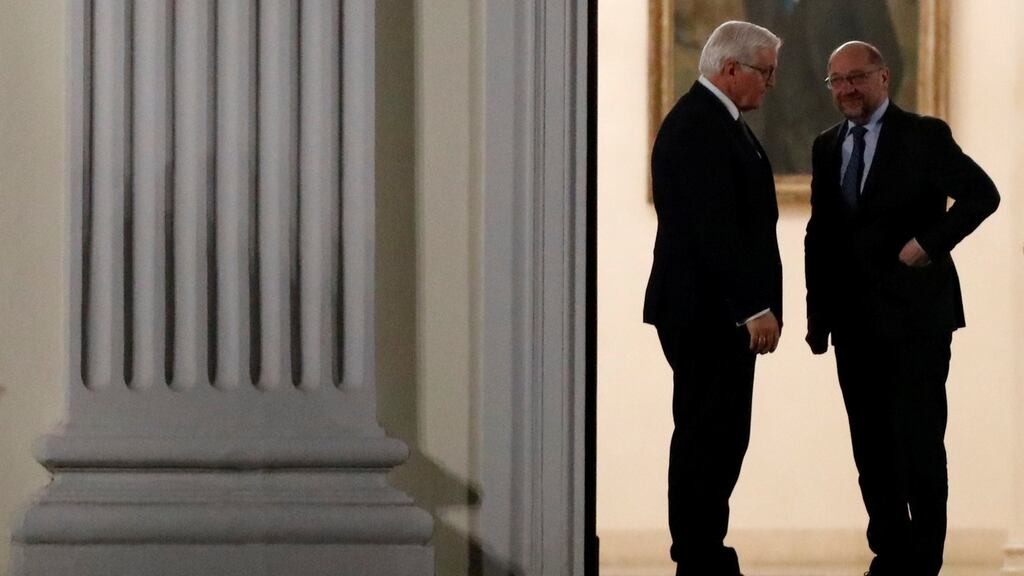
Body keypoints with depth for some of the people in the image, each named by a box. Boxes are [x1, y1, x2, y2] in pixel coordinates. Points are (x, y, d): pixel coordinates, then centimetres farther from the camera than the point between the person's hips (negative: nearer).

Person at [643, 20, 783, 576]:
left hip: (720, 313, 11)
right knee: (707, 437, -7)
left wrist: (756, 305, 17)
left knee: (717, 437, 12)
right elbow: (714, 228, -22)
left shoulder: (715, 121, 18)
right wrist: (753, 307, -22)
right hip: (706, 310, -11)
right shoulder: (699, 127, -16)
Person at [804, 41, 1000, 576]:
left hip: (915, 314, -5)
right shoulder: (826, 146, 12)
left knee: (919, 440, -4)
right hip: (854, 320, 5)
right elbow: (820, 233, 15)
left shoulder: (924, 135, -5)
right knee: (871, 445, 7)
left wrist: (929, 242, -19)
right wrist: (817, 314, 11)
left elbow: (982, 194, -9)